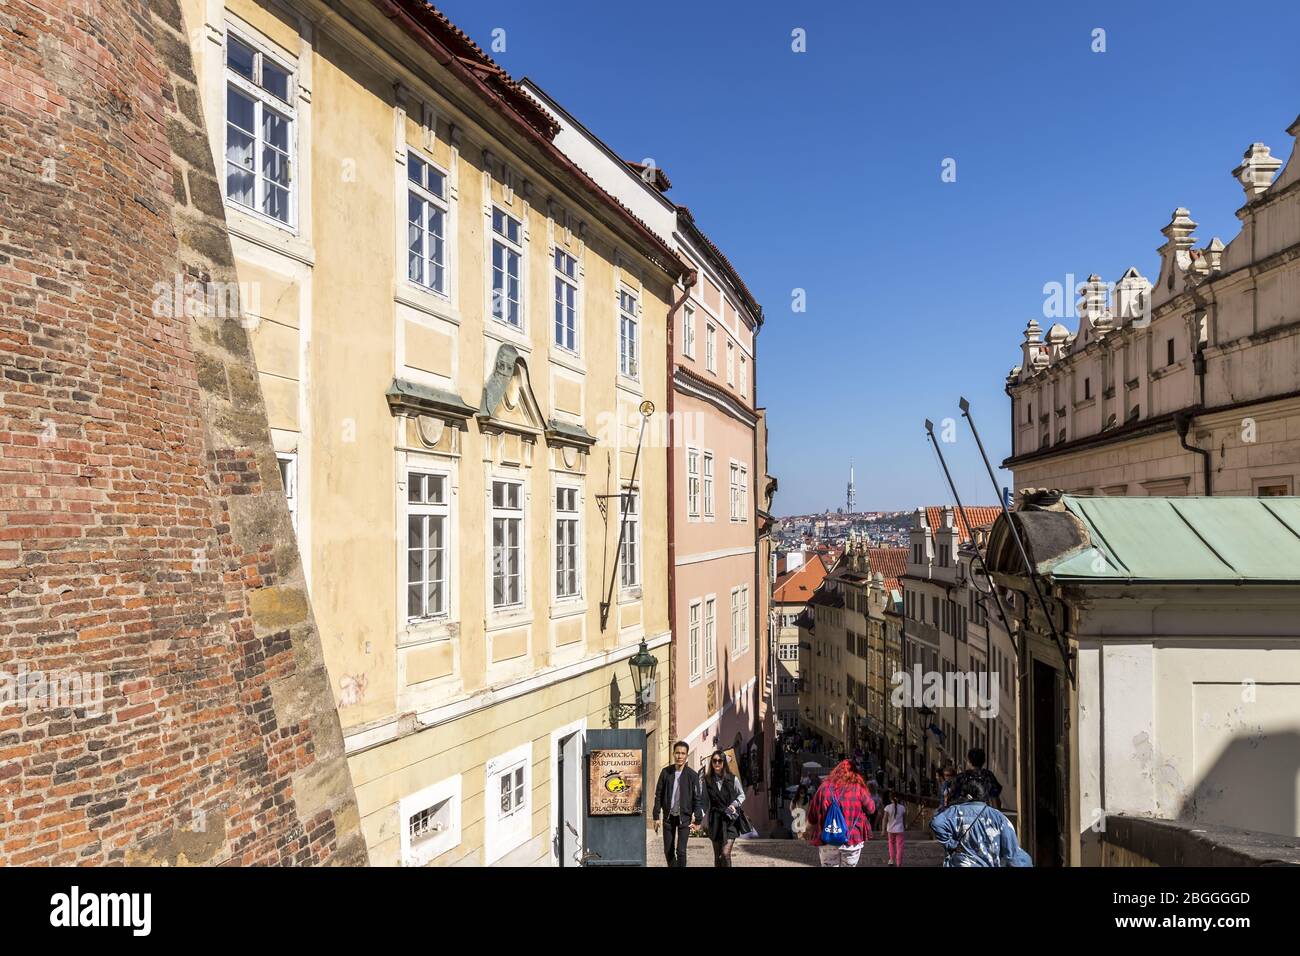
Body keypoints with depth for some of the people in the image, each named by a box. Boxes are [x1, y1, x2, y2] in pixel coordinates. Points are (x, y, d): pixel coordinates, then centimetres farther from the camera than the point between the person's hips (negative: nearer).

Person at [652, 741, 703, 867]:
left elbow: (697, 798, -4)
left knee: (681, 851, -7)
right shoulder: (666, 772, -1)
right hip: (669, 817, 3)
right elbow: (658, 795, 3)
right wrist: (656, 817, 1)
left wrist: (697, 820, -8)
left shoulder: (692, 775, -7)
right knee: (668, 851, 9)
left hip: (684, 818, -3)